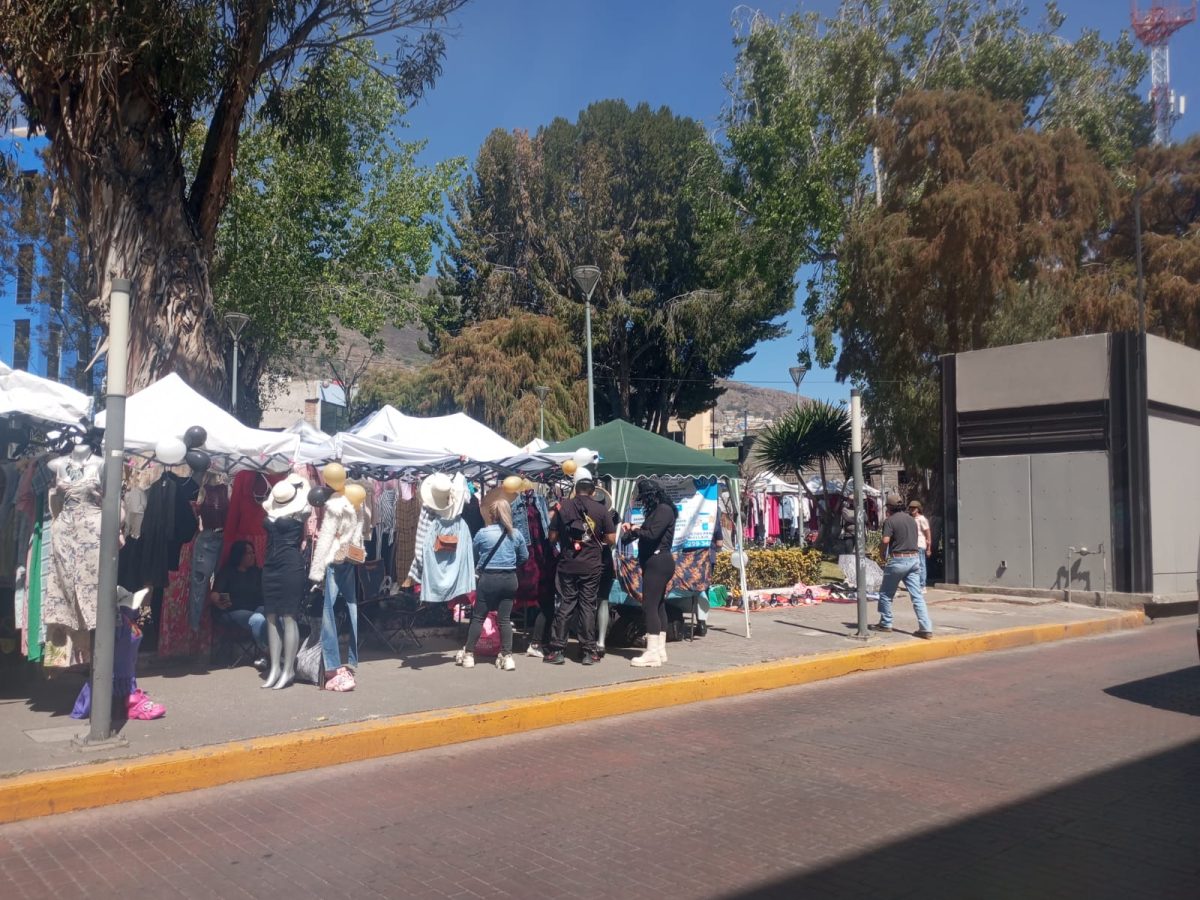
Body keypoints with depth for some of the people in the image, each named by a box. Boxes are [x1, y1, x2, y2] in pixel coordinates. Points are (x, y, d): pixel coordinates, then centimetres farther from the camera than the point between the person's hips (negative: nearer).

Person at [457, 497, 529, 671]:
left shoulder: (482, 534, -9)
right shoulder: (516, 534, 0)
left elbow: (472, 554, 5)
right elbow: (524, 556, 12)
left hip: (488, 579, -3)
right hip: (509, 579, 3)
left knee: (478, 617, 8)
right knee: (505, 618, 8)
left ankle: (468, 654, 15)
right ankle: (507, 656, 5)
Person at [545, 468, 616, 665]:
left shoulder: (563, 507, -2)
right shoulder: (600, 510, -3)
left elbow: (552, 537, 0)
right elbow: (611, 539, -2)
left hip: (567, 565, 0)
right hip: (591, 566, 0)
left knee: (565, 605, 7)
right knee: (588, 606, 5)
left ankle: (557, 650, 8)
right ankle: (589, 652, 8)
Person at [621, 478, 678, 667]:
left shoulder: (663, 510, -13)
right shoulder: (656, 510, 16)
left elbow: (652, 534, -22)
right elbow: (648, 533, 15)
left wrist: (634, 530, -6)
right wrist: (632, 530, -1)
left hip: (658, 562, -10)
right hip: (656, 563, 10)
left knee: (649, 605, -11)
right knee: (658, 606, 12)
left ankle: (652, 654, -12)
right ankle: (660, 650, 17)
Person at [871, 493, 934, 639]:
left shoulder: (890, 520, -8)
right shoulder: (911, 519, 13)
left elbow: (886, 540, -20)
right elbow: (915, 538, 14)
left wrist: (883, 553, -4)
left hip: (898, 560, -6)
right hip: (914, 558, 6)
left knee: (886, 593, 11)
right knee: (917, 595, 3)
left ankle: (885, 624, 19)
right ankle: (926, 628, -4)